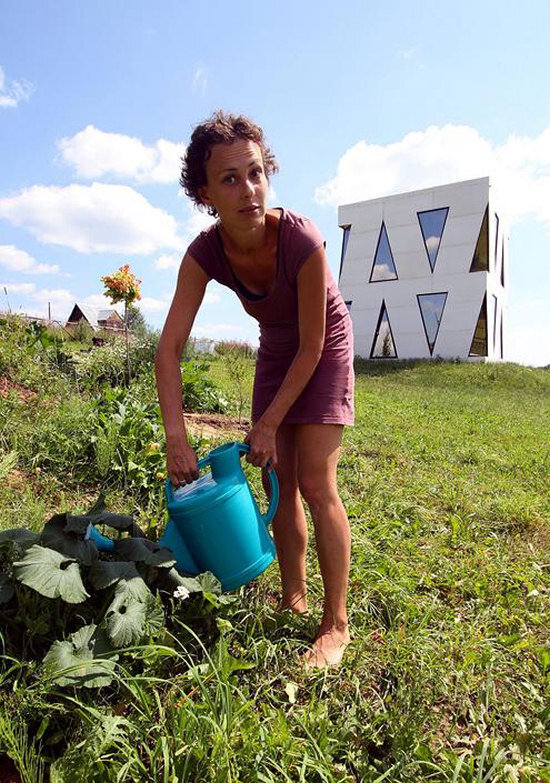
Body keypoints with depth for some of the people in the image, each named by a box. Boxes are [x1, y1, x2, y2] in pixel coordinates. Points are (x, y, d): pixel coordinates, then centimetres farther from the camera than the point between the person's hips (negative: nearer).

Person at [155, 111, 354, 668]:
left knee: (315, 484, -11)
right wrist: (176, 437, -28)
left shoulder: (301, 241, -31)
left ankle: (336, 623, 4)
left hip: (324, 351, -4)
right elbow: (170, 347, -21)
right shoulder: (205, 252, -18)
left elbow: (311, 346, -24)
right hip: (275, 351, 5)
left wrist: (268, 423, -20)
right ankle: (293, 598, 23)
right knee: (280, 484, 6)